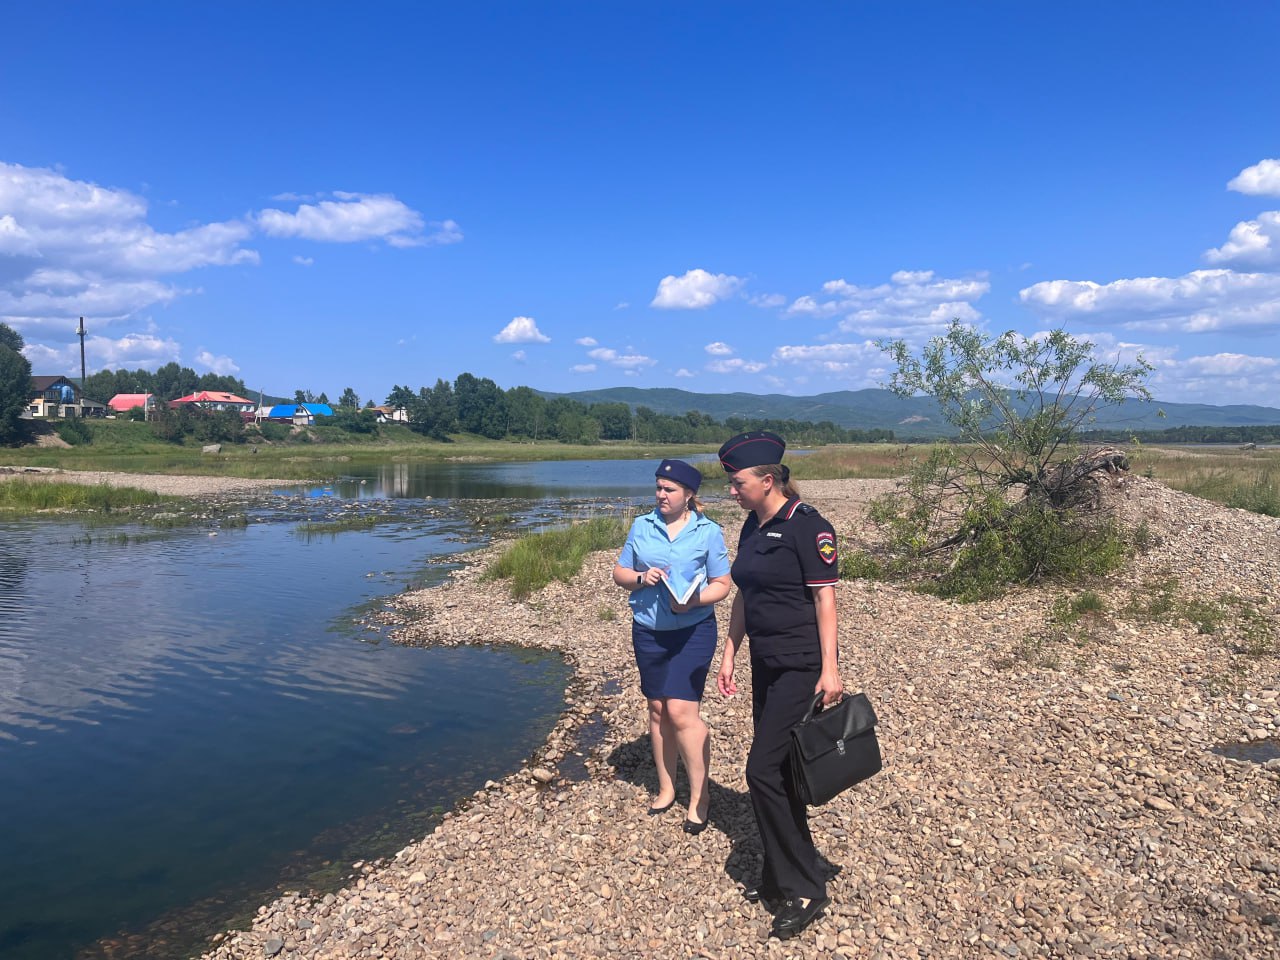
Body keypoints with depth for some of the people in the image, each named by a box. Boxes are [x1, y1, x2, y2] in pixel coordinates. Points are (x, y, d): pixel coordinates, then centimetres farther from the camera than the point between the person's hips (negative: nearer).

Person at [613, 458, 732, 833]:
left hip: (692, 631, -4)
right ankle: (666, 787, 28)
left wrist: (693, 600, -21)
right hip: (648, 632, 4)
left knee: (681, 712, -10)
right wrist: (640, 578, -14)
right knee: (658, 710, 12)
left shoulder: (708, 531, -4)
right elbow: (619, 573, 8)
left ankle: (700, 795, 7)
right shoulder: (642, 526, 4)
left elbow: (722, 585, -3)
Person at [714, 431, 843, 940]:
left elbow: (825, 598, -17)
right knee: (778, 770, 14)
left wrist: (830, 670, -20)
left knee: (764, 770, -8)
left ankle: (803, 889, 7)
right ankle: (784, 873, 29)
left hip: (800, 667, -8)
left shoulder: (807, 526, -15)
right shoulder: (752, 527, 9)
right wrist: (729, 654, 14)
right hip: (766, 664, 8)